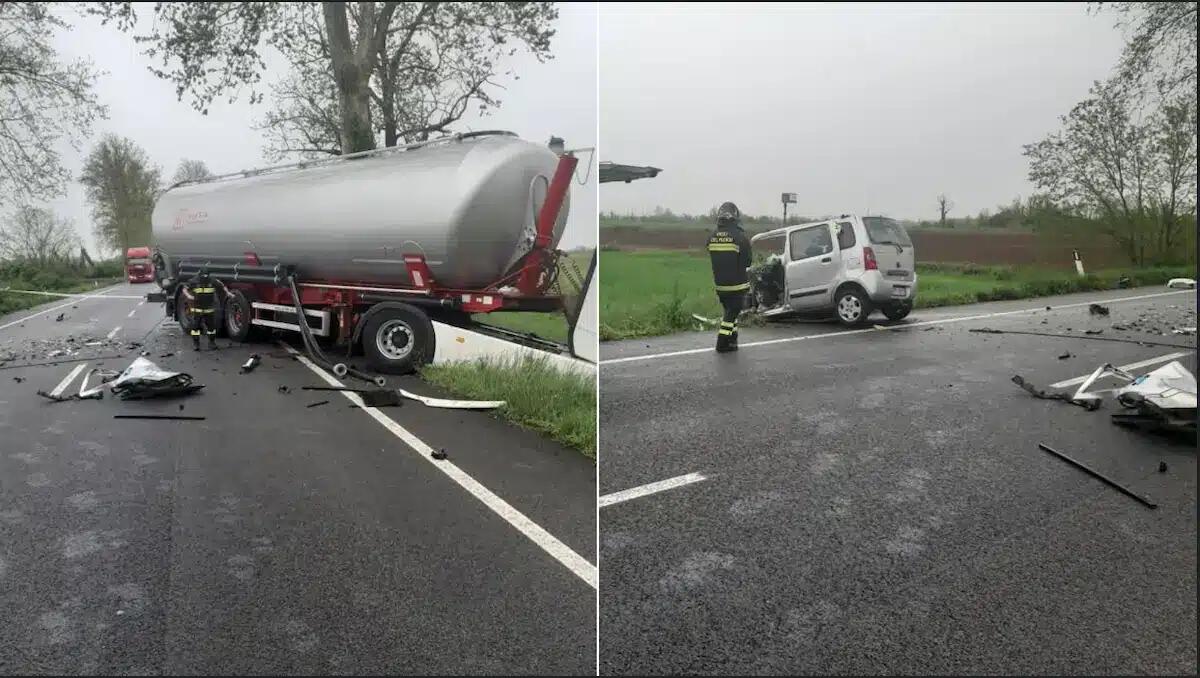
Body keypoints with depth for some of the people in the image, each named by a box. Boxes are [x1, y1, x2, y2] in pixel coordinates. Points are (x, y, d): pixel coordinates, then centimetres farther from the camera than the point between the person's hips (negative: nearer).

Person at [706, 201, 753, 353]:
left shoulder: (711, 237, 0)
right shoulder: (740, 237, -16)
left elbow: (712, 258, 7)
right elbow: (747, 262, -9)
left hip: (719, 283, 5)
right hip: (737, 284, -5)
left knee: (729, 310, 20)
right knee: (732, 312, 3)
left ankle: (732, 341, 25)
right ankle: (723, 344, 1)